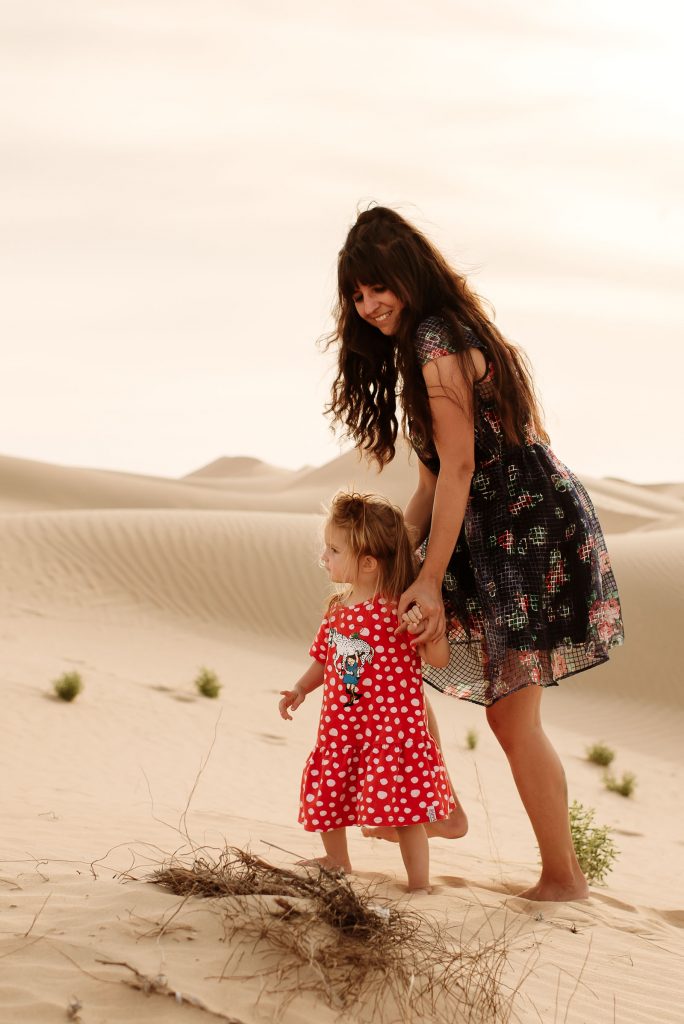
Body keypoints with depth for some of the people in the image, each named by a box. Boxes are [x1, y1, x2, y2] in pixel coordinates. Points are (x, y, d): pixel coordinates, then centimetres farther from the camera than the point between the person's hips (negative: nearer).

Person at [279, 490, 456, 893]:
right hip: (340, 727, 7)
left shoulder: (399, 607, -15)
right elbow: (325, 657, 19)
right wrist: (301, 689, 5)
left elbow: (440, 659, -15)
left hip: (393, 727, -7)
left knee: (402, 803, -8)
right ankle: (337, 864, 41)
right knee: (325, 796, 16)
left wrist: (424, 629, -33)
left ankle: (420, 884, 7)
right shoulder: (338, 608, 6)